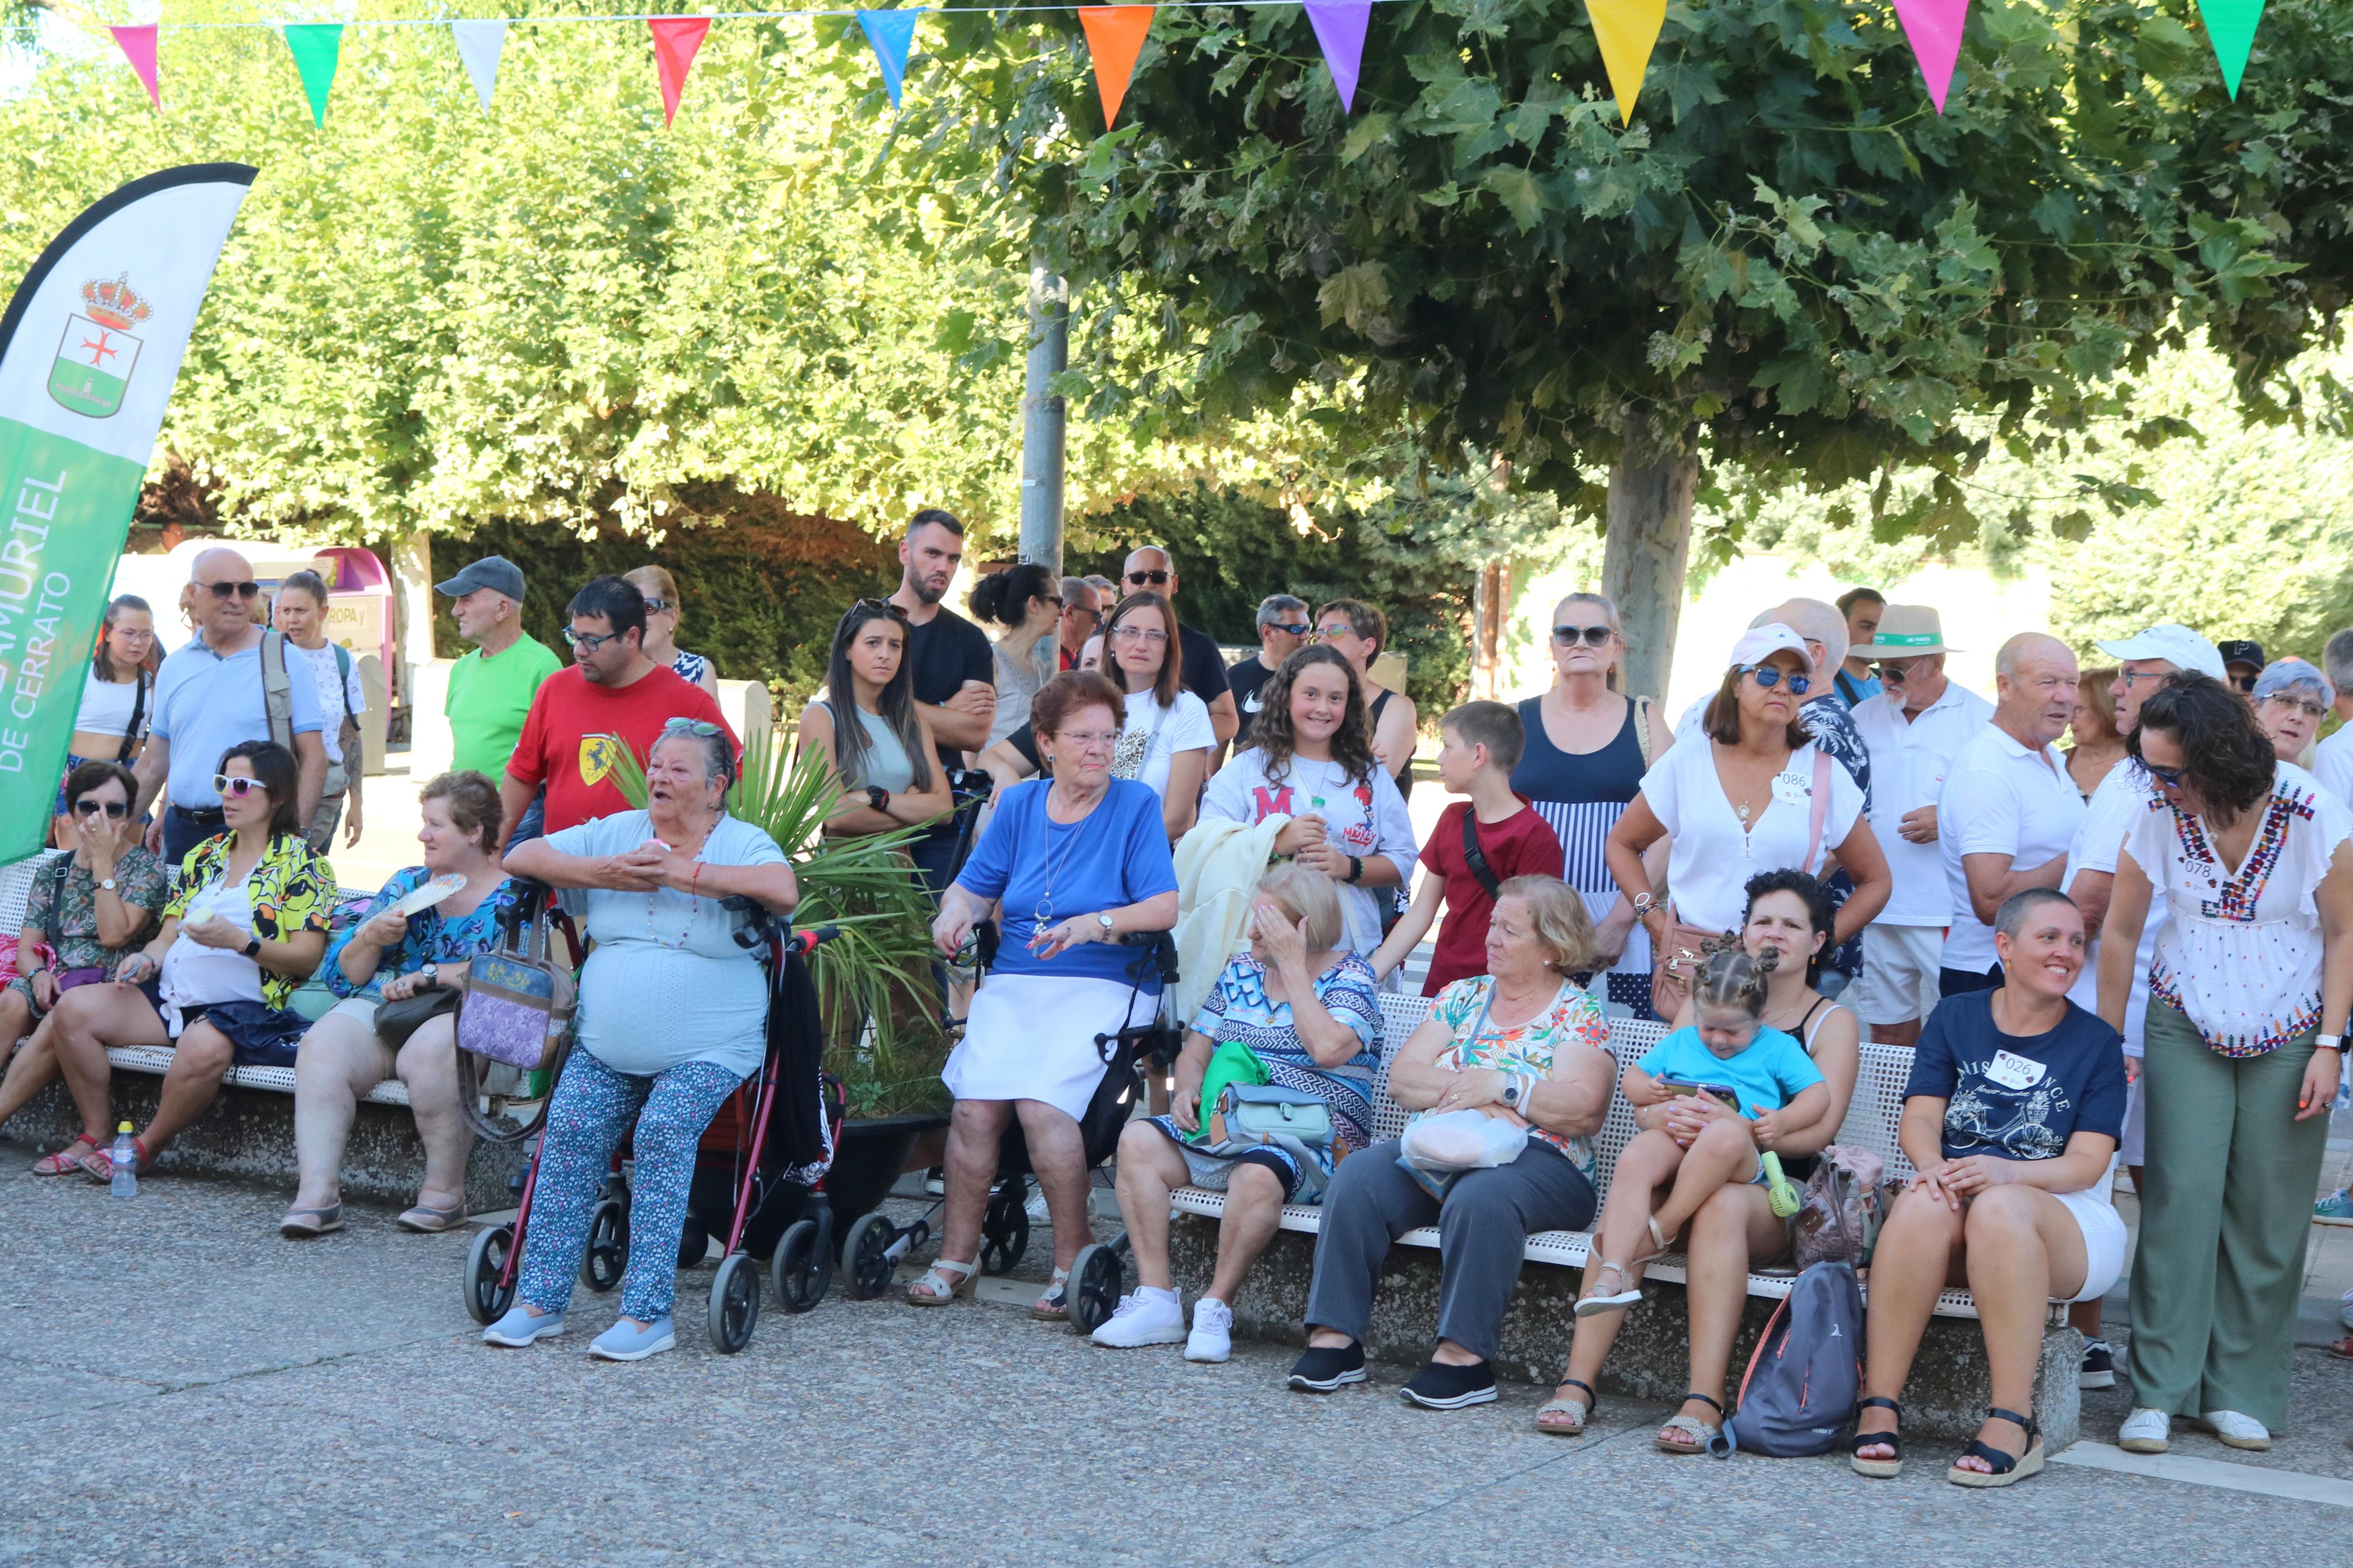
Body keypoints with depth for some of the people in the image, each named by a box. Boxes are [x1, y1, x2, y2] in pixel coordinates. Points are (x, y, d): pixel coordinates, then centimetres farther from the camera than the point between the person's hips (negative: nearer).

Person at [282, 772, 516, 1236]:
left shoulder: (515, 897, 3)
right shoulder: (407, 884, 20)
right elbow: (343, 974, 18)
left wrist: (430, 975, -13)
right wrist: (371, 938, -4)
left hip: (469, 1018, -5)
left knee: (428, 1050, -38)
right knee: (323, 1045, -25)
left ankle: (446, 1191, -22)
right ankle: (317, 1192, -30)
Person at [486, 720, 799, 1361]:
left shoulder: (742, 844, -2)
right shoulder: (616, 832, 10)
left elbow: (783, 890, -25)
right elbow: (520, 857, 5)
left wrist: (682, 871, -20)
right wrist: (603, 874, -9)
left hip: (707, 1052, -4)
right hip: (604, 1048, 4)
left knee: (664, 1129, -26)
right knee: (570, 1128, -18)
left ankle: (647, 1313, -22)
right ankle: (539, 1300, -10)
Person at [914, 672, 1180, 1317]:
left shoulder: (1135, 805, 3)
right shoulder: (1018, 804, 15)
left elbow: (1164, 907, -7)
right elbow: (974, 886, 17)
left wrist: (1095, 924, -22)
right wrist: (957, 911, -6)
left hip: (1103, 986, -3)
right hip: (1013, 983, 4)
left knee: (1042, 1104, -27)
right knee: (975, 1104, -20)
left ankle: (1073, 1261, -13)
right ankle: (957, 1258, -6)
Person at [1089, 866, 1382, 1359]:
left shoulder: (1348, 976, -1)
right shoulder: (1241, 971, 17)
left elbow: (1328, 1048, -22)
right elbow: (1196, 1052, 21)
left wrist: (1292, 964, -16)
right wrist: (1188, 1090, -3)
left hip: (1311, 1142, -6)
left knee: (1258, 1174, -39)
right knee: (1137, 1141, -19)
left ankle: (1216, 1306, -24)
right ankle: (1155, 1299, -22)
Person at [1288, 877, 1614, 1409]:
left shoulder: (1578, 1015, 4)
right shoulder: (1463, 997, 19)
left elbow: (1582, 1109, -10)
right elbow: (1402, 1076, 9)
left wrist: (1499, 1086, -13)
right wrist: (1466, 1089, -6)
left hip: (1539, 1160, -5)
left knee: (1480, 1198, -38)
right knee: (1358, 1177, -23)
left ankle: (1463, 1356, -34)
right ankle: (1334, 1337, -24)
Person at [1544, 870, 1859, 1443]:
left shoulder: (1832, 1023, 11)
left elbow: (1818, 1128, -5)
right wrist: (1671, 1115, -18)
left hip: (1774, 1197, -2)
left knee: (1722, 1204, -38)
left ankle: (1704, 1400, -45)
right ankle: (1578, 1380, -37)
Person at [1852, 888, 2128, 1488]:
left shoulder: (2096, 1042, 8)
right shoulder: (1954, 1018, 14)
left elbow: (2088, 1163, -3)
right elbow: (1919, 1116, 4)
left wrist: (2007, 1173, -23)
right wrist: (1933, 1165, -20)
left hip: (2066, 1219, -1)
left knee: (1999, 1208, -37)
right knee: (1924, 1204, -35)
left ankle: (2013, 1425, -38)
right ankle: (1879, 1408, -34)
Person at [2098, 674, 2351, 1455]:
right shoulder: (2157, 819, -10)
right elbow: (2120, 932, 2)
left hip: (2288, 1037, 0)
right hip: (2186, 1028, 1)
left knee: (2269, 1210, 1)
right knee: (2182, 1194, -9)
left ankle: (2241, 1393, 11)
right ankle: (2159, 1390, -4)